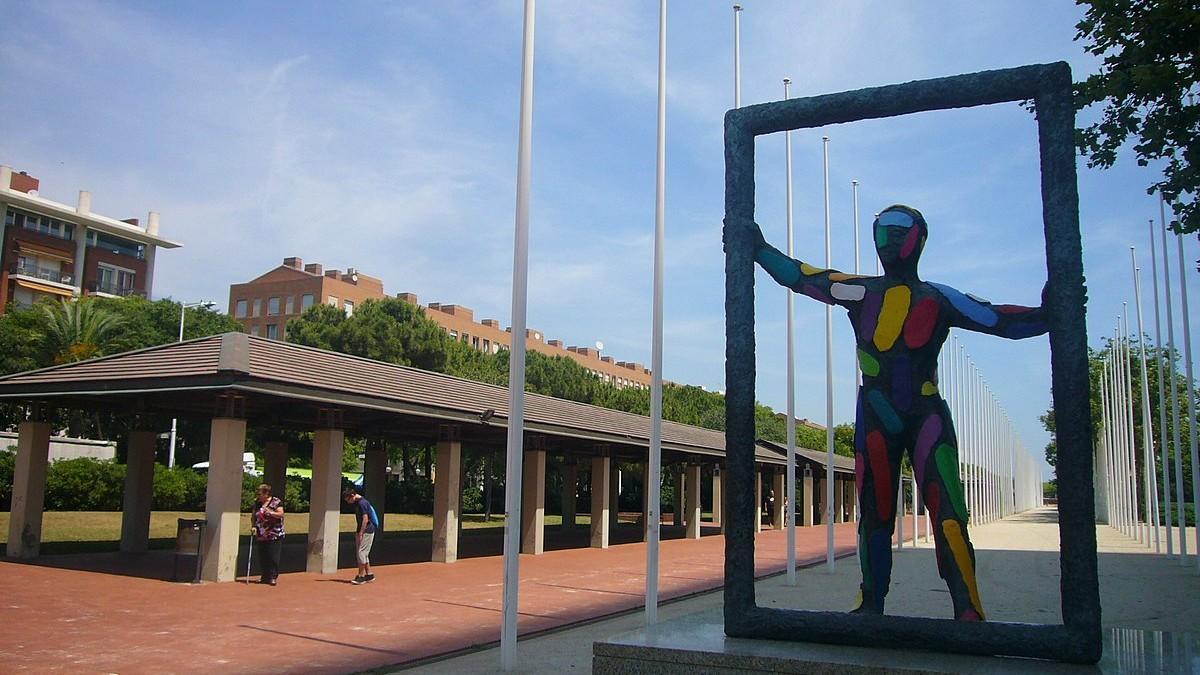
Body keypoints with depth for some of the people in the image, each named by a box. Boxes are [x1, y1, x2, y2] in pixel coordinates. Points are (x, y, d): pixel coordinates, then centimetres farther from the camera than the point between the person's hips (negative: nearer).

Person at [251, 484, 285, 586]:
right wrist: (253, 526, -2)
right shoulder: (257, 503, 10)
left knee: (273, 557, -7)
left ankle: (273, 577, -1)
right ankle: (265, 576, 18)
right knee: (262, 557, 7)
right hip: (261, 535, 5)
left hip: (274, 535, -5)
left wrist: (271, 513, -24)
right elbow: (253, 516, 14)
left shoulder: (276, 502, -5)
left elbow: (281, 514, -10)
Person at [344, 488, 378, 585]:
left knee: (361, 552, -9)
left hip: (367, 532, -10)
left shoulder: (362, 503, -17)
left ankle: (361, 576, -5)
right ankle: (369, 574, 19)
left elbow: (365, 519, -21)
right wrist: (357, 532, 17)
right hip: (362, 532, 10)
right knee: (363, 554, 13)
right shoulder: (357, 503, 14)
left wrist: (360, 533, -22)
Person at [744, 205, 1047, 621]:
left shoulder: (938, 299, 3)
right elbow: (799, 277, 6)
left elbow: (1002, 321, -4)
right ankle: (871, 603, 18)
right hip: (875, 420, 2)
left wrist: (1048, 314, -19)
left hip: (927, 416, -1)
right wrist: (760, 250, 0)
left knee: (948, 513, -14)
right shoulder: (860, 292, 7)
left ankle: (968, 611, -12)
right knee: (874, 515, 7)